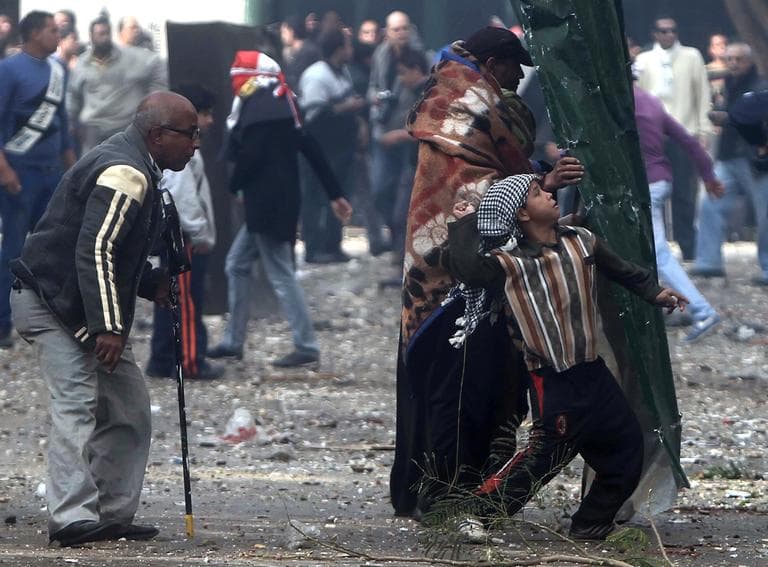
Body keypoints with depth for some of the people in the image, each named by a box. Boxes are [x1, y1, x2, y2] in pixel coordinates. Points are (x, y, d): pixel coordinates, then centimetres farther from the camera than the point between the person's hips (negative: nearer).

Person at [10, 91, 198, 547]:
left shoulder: (134, 169, 17)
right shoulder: (125, 174, -18)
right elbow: (94, 250, -26)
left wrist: (153, 283, 12)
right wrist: (107, 326, -29)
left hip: (82, 311, 11)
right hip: (53, 305, -11)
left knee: (129, 408, 10)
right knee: (76, 402, -19)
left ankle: (113, 514, 13)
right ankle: (73, 519, -26)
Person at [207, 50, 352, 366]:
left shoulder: (258, 106, -14)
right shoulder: (280, 103, 14)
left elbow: (249, 155, -20)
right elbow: (310, 148, 14)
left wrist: (235, 186, 0)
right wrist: (336, 194, 16)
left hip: (267, 205, -10)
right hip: (268, 206, 10)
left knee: (280, 275, -5)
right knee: (237, 265, 16)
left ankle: (306, 348, -2)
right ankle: (233, 341, 22)